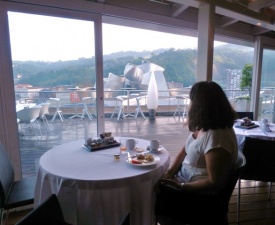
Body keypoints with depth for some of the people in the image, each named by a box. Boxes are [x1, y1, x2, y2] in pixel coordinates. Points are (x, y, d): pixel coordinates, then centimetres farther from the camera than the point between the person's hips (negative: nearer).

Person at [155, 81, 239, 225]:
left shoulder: (216, 136, -30)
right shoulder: (203, 126, -1)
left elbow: (214, 183, -27)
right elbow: (185, 151, 8)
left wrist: (180, 186, -24)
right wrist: (170, 172, -3)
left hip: (202, 196, -8)